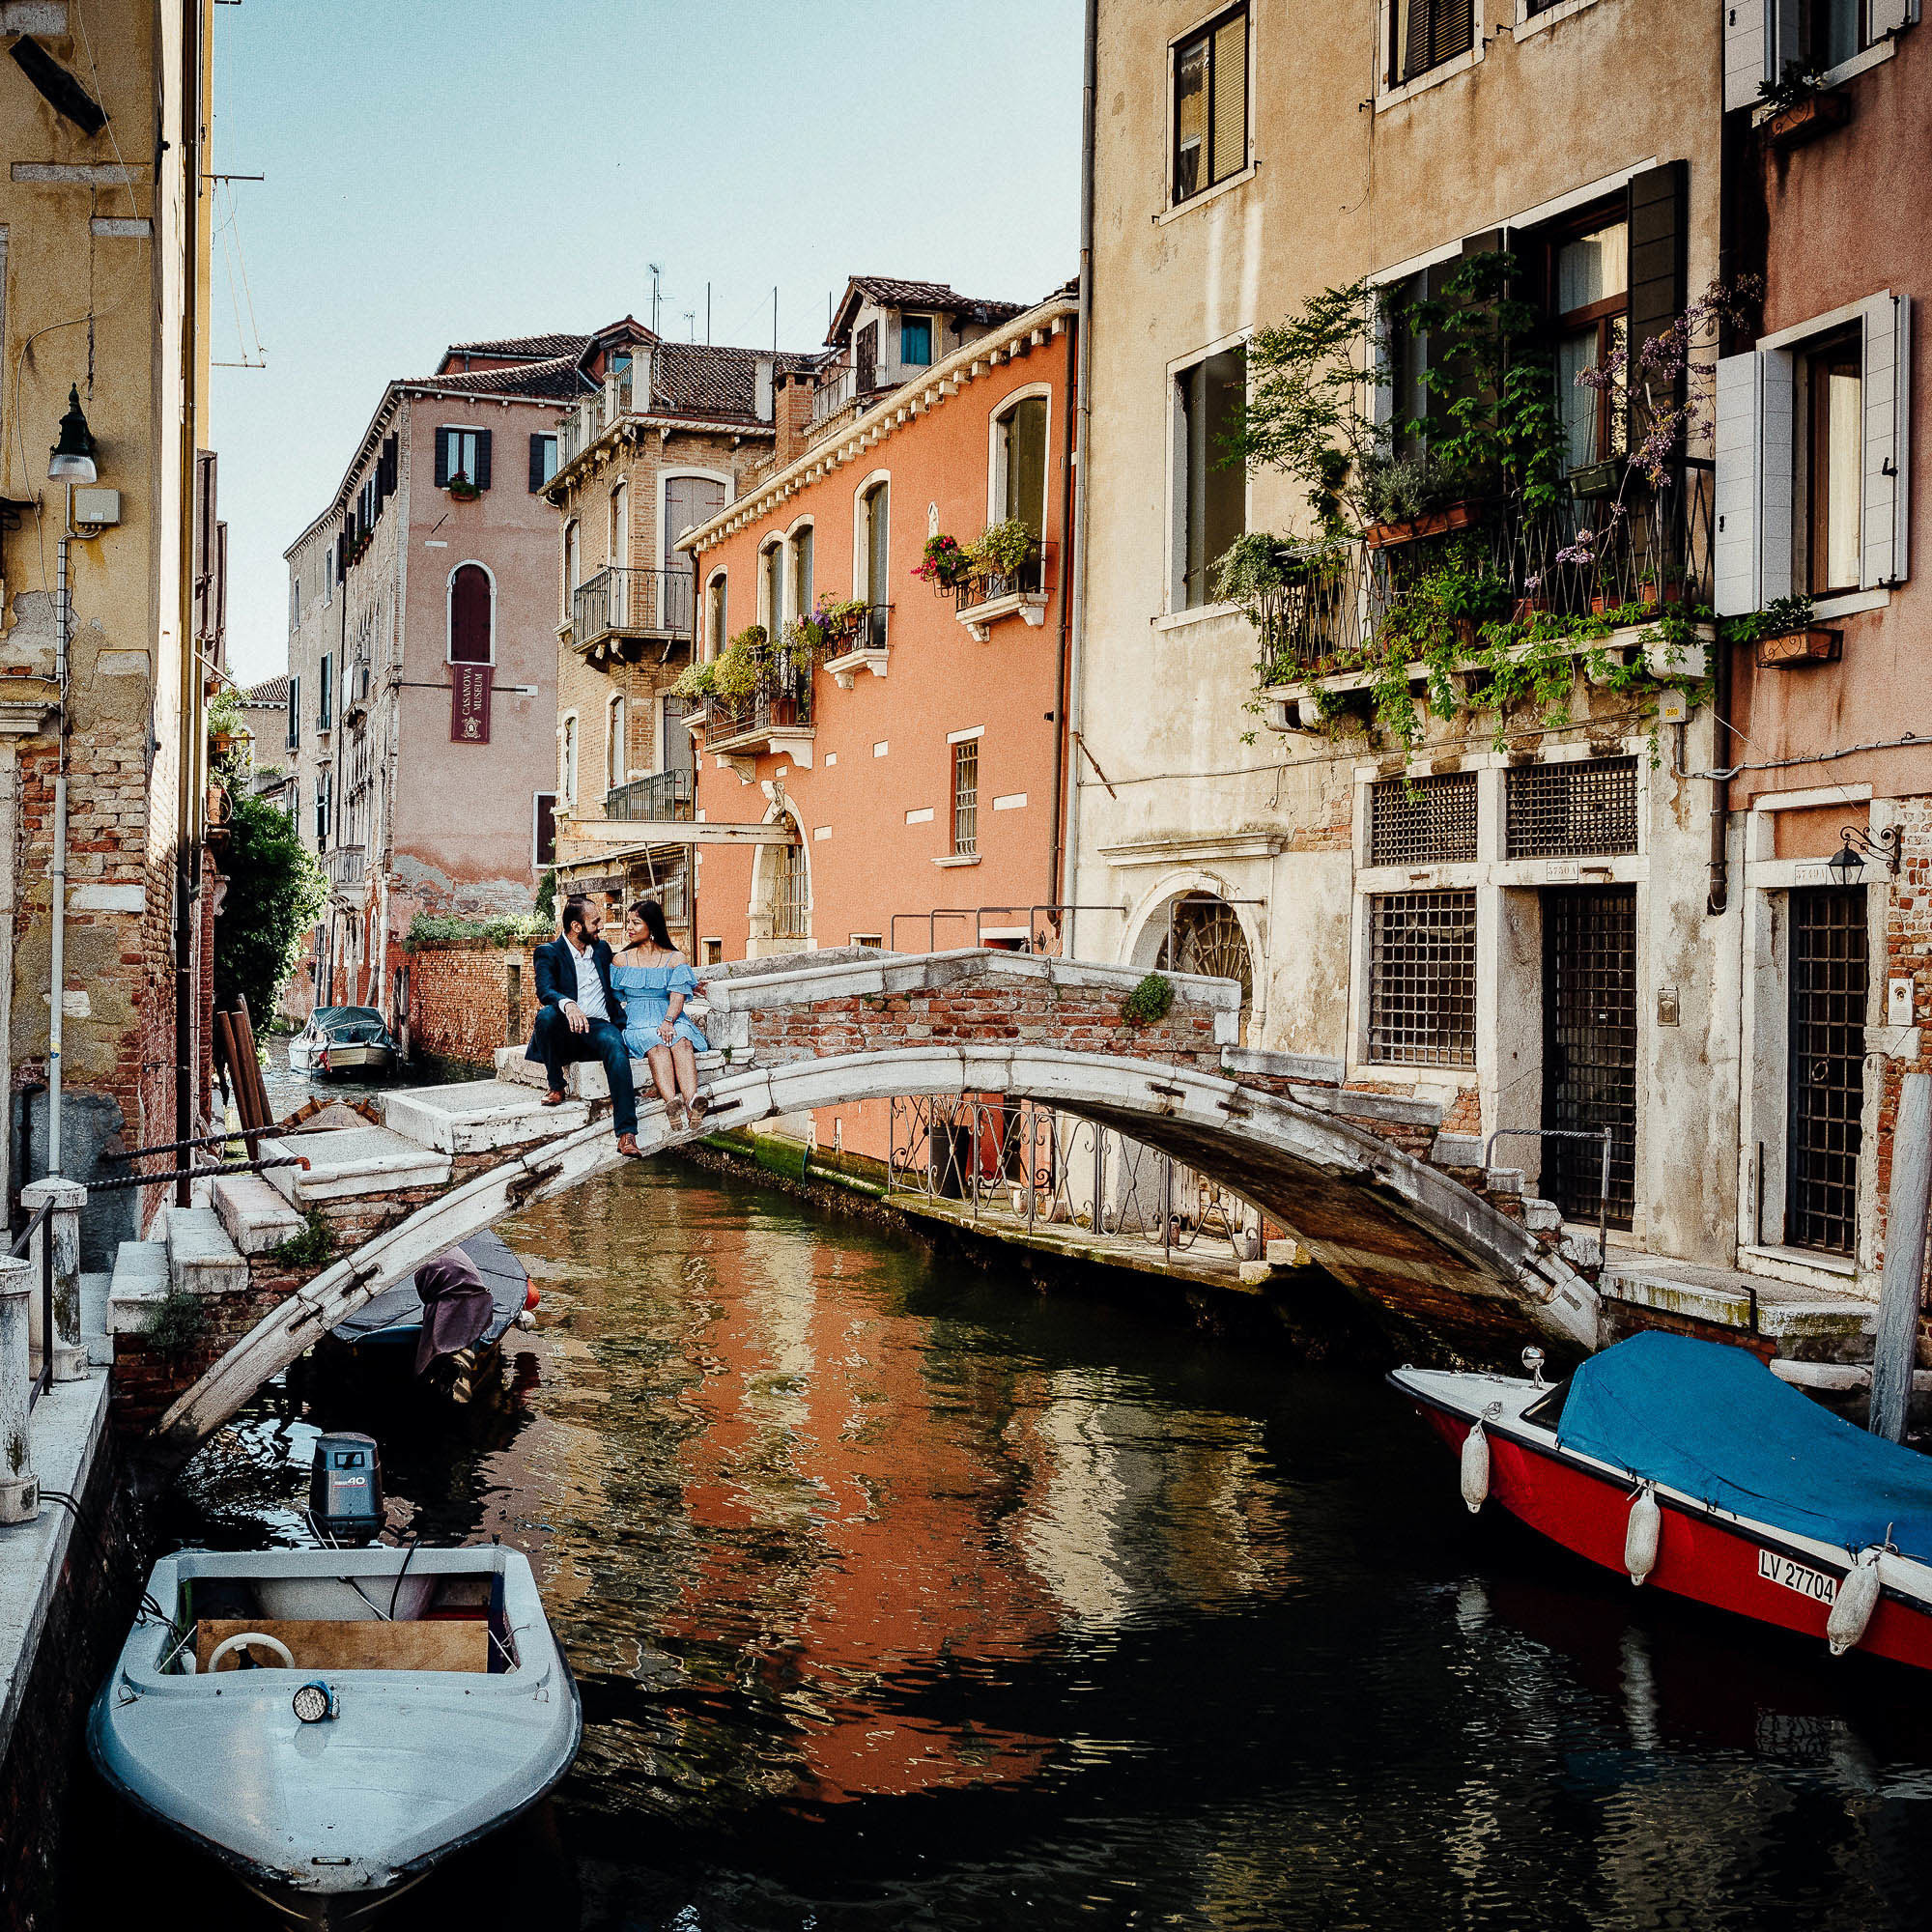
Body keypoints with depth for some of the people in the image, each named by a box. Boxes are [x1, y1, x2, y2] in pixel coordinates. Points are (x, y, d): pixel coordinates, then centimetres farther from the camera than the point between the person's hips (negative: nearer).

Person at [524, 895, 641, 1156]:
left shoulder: (602, 948, 18)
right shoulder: (549, 953, 2)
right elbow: (545, 990, -18)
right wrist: (567, 1004, -38)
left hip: (600, 1026, 2)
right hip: (565, 1033, -2)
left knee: (615, 1046, -33)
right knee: (546, 1014, -36)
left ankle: (626, 1132, -45)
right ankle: (556, 1086, -14)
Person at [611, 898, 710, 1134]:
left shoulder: (675, 959, 12)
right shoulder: (622, 960, 18)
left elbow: (678, 997, 0)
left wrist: (668, 1022, -18)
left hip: (671, 1020, 0)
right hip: (638, 1024, 0)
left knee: (682, 1043, -36)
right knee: (657, 1047, -36)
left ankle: (692, 1103, -61)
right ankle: (671, 1103, -62)